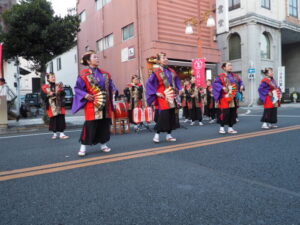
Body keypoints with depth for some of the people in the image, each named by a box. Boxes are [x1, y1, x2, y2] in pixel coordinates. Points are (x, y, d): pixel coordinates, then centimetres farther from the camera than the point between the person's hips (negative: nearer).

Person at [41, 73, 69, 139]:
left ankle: (62, 134, 6)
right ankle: (54, 133, 20)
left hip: (59, 105, 1)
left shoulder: (59, 86, 7)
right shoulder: (45, 87, 3)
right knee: (53, 120, 4)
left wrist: (60, 91, -19)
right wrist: (48, 95, -16)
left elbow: (63, 94, 0)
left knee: (61, 119, -1)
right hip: (51, 106, -1)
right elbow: (42, 96, -1)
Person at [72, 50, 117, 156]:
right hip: (92, 105, -5)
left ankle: (103, 144, 26)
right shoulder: (83, 74, -4)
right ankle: (83, 147, 10)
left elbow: (111, 85, 16)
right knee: (90, 126, -5)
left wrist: (114, 91, -4)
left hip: (105, 105, 5)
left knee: (104, 125, 10)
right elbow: (77, 88, -4)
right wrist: (85, 95, -19)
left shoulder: (105, 74, 11)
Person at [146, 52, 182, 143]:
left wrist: (178, 90, 11)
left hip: (172, 97, 6)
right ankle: (157, 134, 4)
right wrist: (156, 93, -13)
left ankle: (168, 135, 17)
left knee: (171, 116, 7)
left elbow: (177, 82, 24)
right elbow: (149, 83, -8)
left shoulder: (171, 71, 13)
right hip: (163, 98, -6)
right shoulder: (156, 72, -5)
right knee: (163, 116, -10)